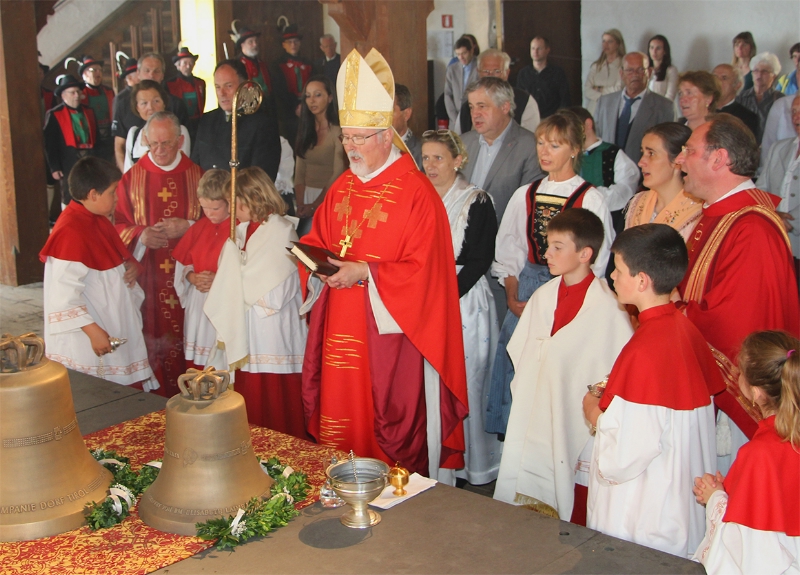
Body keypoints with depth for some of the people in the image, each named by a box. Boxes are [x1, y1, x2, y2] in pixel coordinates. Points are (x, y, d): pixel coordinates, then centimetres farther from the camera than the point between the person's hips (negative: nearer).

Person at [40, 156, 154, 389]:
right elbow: (64, 295, -24)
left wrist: (130, 266, 2)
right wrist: (92, 331, -24)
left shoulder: (99, 221, 8)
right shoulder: (71, 231, -22)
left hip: (117, 331, 9)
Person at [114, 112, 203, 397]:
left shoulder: (197, 176, 4)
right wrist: (141, 235, -14)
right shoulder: (132, 178, 5)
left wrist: (187, 227, -13)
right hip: (149, 276, 0)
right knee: (153, 340, 1)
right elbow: (118, 226, 6)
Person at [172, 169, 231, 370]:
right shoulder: (200, 227, 10)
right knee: (197, 365, 10)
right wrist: (192, 277, -6)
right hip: (197, 309, 6)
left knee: (224, 367, -4)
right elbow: (183, 263, 14)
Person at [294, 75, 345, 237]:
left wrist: (314, 205, -14)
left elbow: (337, 174, -12)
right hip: (306, 195, 5)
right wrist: (300, 204, -5)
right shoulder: (305, 131, 13)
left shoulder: (338, 132, -7)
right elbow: (299, 171, 8)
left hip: (328, 198, -5)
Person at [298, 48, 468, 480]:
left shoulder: (415, 193, -12)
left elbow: (422, 270, -16)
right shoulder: (341, 189, 11)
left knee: (391, 432, 1)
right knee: (339, 420, 12)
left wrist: (365, 274, -21)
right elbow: (318, 240, 20)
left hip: (389, 333, -7)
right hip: (341, 331, 7)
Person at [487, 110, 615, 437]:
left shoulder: (591, 200, -3)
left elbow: (596, 264, -6)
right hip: (526, 292, 4)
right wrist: (512, 296, -3)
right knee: (518, 371, 1)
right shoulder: (525, 196, 11)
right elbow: (508, 253, 11)